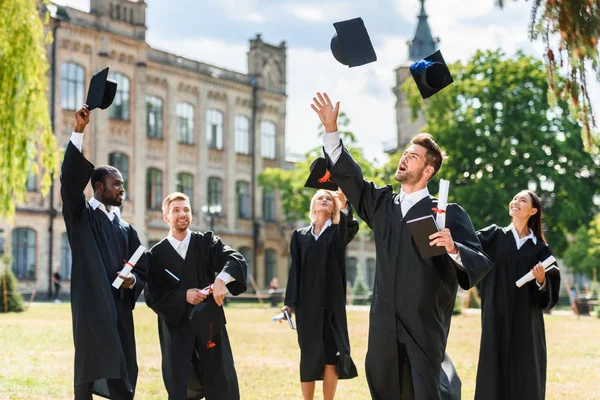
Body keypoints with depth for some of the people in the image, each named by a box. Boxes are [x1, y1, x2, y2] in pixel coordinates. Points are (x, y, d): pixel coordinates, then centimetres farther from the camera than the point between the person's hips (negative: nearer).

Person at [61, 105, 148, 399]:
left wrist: (132, 280, -8)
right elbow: (70, 179, -12)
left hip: (120, 306, 5)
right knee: (90, 374, -7)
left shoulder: (126, 229, 18)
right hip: (91, 304, -5)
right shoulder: (81, 215, 4)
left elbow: (142, 269, 17)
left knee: (123, 376, 3)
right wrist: (79, 131, -21)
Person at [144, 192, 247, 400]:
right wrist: (183, 296, -15)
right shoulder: (156, 255, 2)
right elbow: (153, 296, -2)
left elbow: (236, 260, -12)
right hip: (176, 330, 0)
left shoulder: (207, 242, 4)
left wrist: (221, 279, -31)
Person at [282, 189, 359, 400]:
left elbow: (352, 228, -19)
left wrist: (345, 206, -36)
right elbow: (295, 270, 7)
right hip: (307, 304, 1)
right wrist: (290, 302, -1)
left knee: (331, 356, -4)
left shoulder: (338, 233, 6)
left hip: (332, 303, -1)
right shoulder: (300, 235, 11)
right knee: (309, 356, 4)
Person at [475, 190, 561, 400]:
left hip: (526, 324, 0)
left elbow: (550, 296, 4)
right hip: (496, 321, 0)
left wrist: (541, 280, -16)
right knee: (495, 379, 2)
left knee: (525, 382, 2)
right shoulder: (493, 236, 7)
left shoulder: (540, 248, 6)